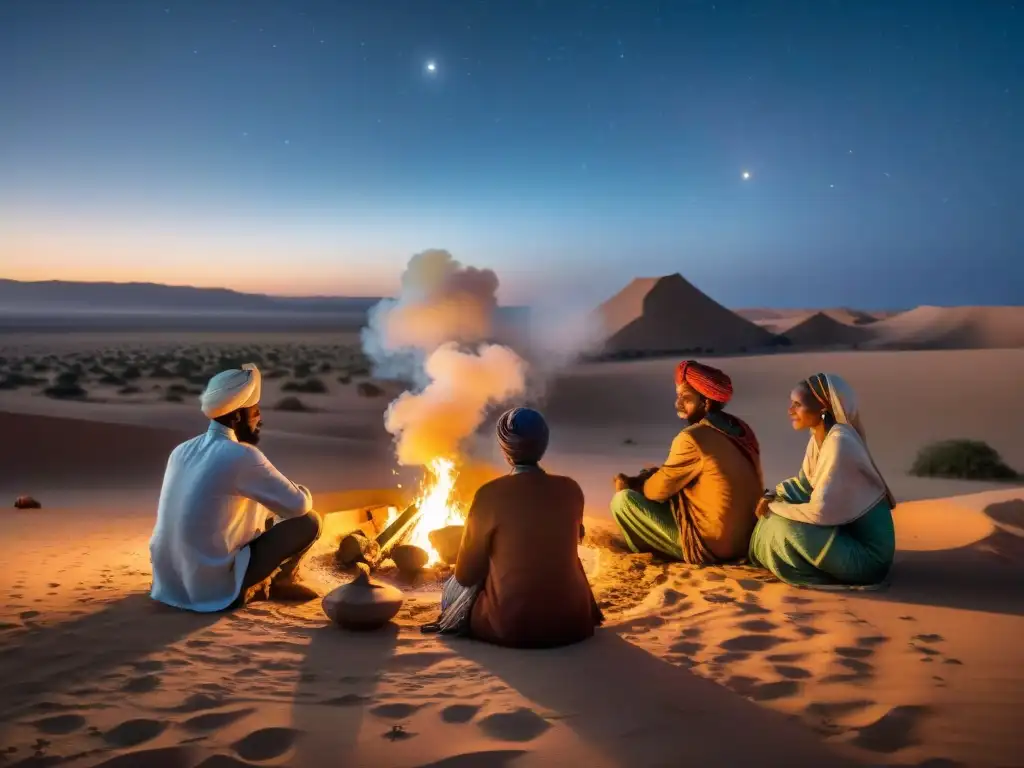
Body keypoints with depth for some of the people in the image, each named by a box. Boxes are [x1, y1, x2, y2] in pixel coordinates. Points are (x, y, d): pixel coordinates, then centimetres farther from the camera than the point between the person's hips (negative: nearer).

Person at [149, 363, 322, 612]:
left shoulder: (182, 450, 6)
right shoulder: (242, 456, -16)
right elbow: (298, 505, -10)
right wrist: (302, 492, 14)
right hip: (214, 587, -8)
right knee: (308, 521, 0)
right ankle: (279, 582, 19)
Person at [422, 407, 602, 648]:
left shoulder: (490, 494, -11)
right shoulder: (572, 490, 0)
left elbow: (466, 574, -1)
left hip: (511, 626, -2)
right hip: (572, 622, 2)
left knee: (455, 586, 24)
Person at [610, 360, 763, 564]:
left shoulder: (692, 438, -20)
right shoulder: (740, 428, 5)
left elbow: (659, 490, -8)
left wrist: (630, 486, 11)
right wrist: (661, 472, 13)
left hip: (711, 545, -9)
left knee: (622, 500, -5)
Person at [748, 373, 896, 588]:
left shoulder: (839, 442, -26)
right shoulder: (819, 436, 1)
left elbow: (820, 512, -28)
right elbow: (804, 483, 15)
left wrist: (774, 507, -14)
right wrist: (772, 496, -3)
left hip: (867, 553, -9)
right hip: (846, 529, 9)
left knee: (782, 525, -22)